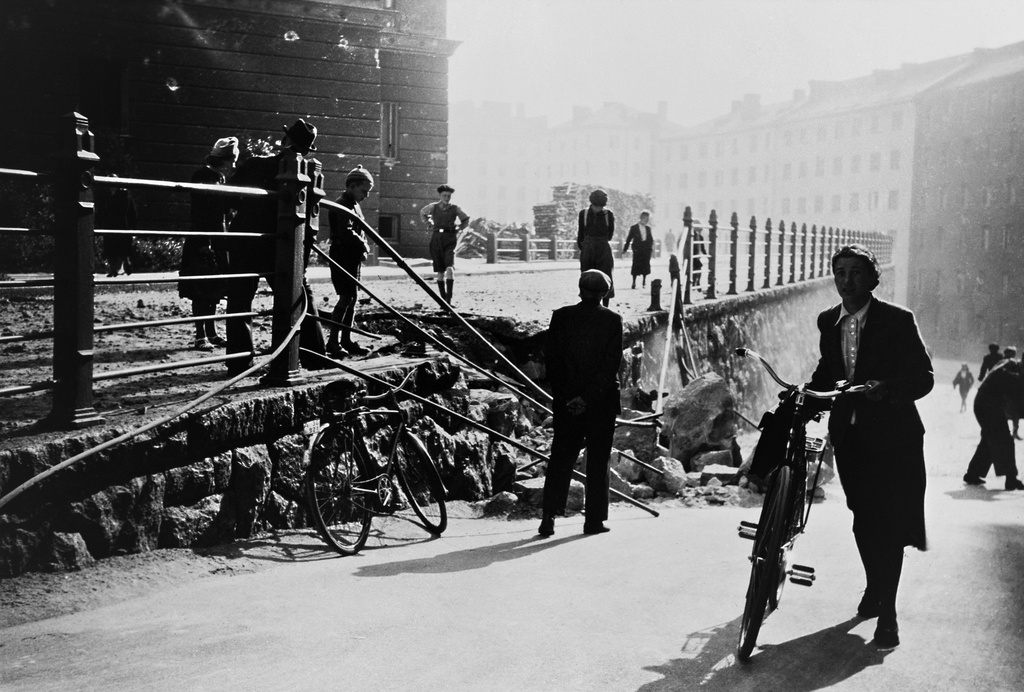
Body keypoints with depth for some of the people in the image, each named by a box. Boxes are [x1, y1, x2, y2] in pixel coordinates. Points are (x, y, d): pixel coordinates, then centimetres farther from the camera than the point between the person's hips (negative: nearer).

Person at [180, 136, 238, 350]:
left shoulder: (219, 178, 16)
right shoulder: (204, 176, -10)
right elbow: (200, 213, -17)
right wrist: (205, 243, -23)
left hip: (218, 242, 9)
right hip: (204, 242, -9)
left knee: (213, 290, 12)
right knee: (202, 291, -5)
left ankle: (212, 333, 19)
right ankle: (201, 337, -2)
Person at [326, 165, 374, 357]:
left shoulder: (354, 205, 17)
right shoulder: (342, 205, -14)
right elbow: (346, 233, -24)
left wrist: (363, 247, 4)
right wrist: (363, 245, -12)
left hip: (353, 258, 10)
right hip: (342, 257, -10)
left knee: (352, 298, 10)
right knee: (346, 297, -11)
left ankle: (346, 339, 17)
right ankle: (333, 342, -7)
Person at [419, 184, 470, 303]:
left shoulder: (455, 208, 3)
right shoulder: (433, 207, 5)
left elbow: (466, 220, 19)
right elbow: (422, 213, 26)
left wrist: (458, 230, 6)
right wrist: (429, 225, 15)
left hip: (450, 240, -2)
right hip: (436, 239, 2)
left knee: (450, 268, -21)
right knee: (440, 272, 3)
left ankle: (449, 298, -23)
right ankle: (443, 298, 12)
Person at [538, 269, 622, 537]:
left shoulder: (561, 316, -1)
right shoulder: (612, 320, -6)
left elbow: (551, 359, -3)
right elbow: (612, 362, -12)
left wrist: (563, 397, 0)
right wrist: (589, 397, -13)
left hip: (566, 399, 2)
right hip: (602, 400, -1)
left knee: (560, 457, 9)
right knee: (597, 459, 8)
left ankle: (549, 517, 1)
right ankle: (594, 519, 11)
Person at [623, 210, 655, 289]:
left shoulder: (648, 228, 12)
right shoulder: (634, 228, 1)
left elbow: (651, 239, 13)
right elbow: (629, 239, 2)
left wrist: (652, 248, 2)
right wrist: (625, 248, 0)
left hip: (646, 250, 3)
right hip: (637, 250, -3)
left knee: (645, 266, 2)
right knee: (636, 266, -3)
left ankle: (644, 281, 16)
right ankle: (634, 282, 5)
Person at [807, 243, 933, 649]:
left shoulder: (897, 320, -9)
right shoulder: (828, 322, 6)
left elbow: (924, 377, -12)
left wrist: (886, 388, -29)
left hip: (891, 436, -5)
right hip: (849, 434, 5)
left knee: (888, 521, -6)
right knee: (863, 519, 14)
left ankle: (887, 612, 1)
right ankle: (875, 588, 35)